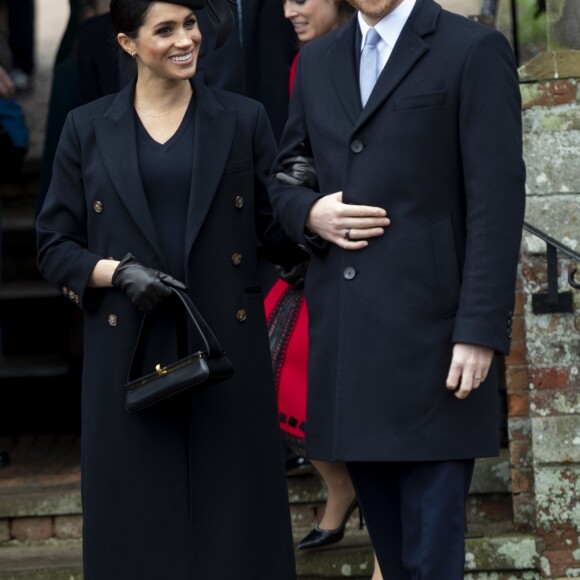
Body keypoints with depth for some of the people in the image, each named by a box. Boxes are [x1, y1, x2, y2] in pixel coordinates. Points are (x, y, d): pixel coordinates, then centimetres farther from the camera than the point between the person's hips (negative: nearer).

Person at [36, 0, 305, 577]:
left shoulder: (242, 120, 7)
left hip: (227, 352, 0)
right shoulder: (87, 129, 6)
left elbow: (279, 236, 5)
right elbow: (55, 247, 5)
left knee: (233, 525, 1)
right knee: (138, 529, 1)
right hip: (129, 355, 0)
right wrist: (118, 272, -12)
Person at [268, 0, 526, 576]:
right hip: (342, 333, 6)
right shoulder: (318, 60, 15)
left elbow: (497, 200, -9)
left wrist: (481, 332, -15)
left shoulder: (474, 51, -3)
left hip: (430, 336, -6)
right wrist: (309, 213, -1)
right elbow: (282, 177, 23)